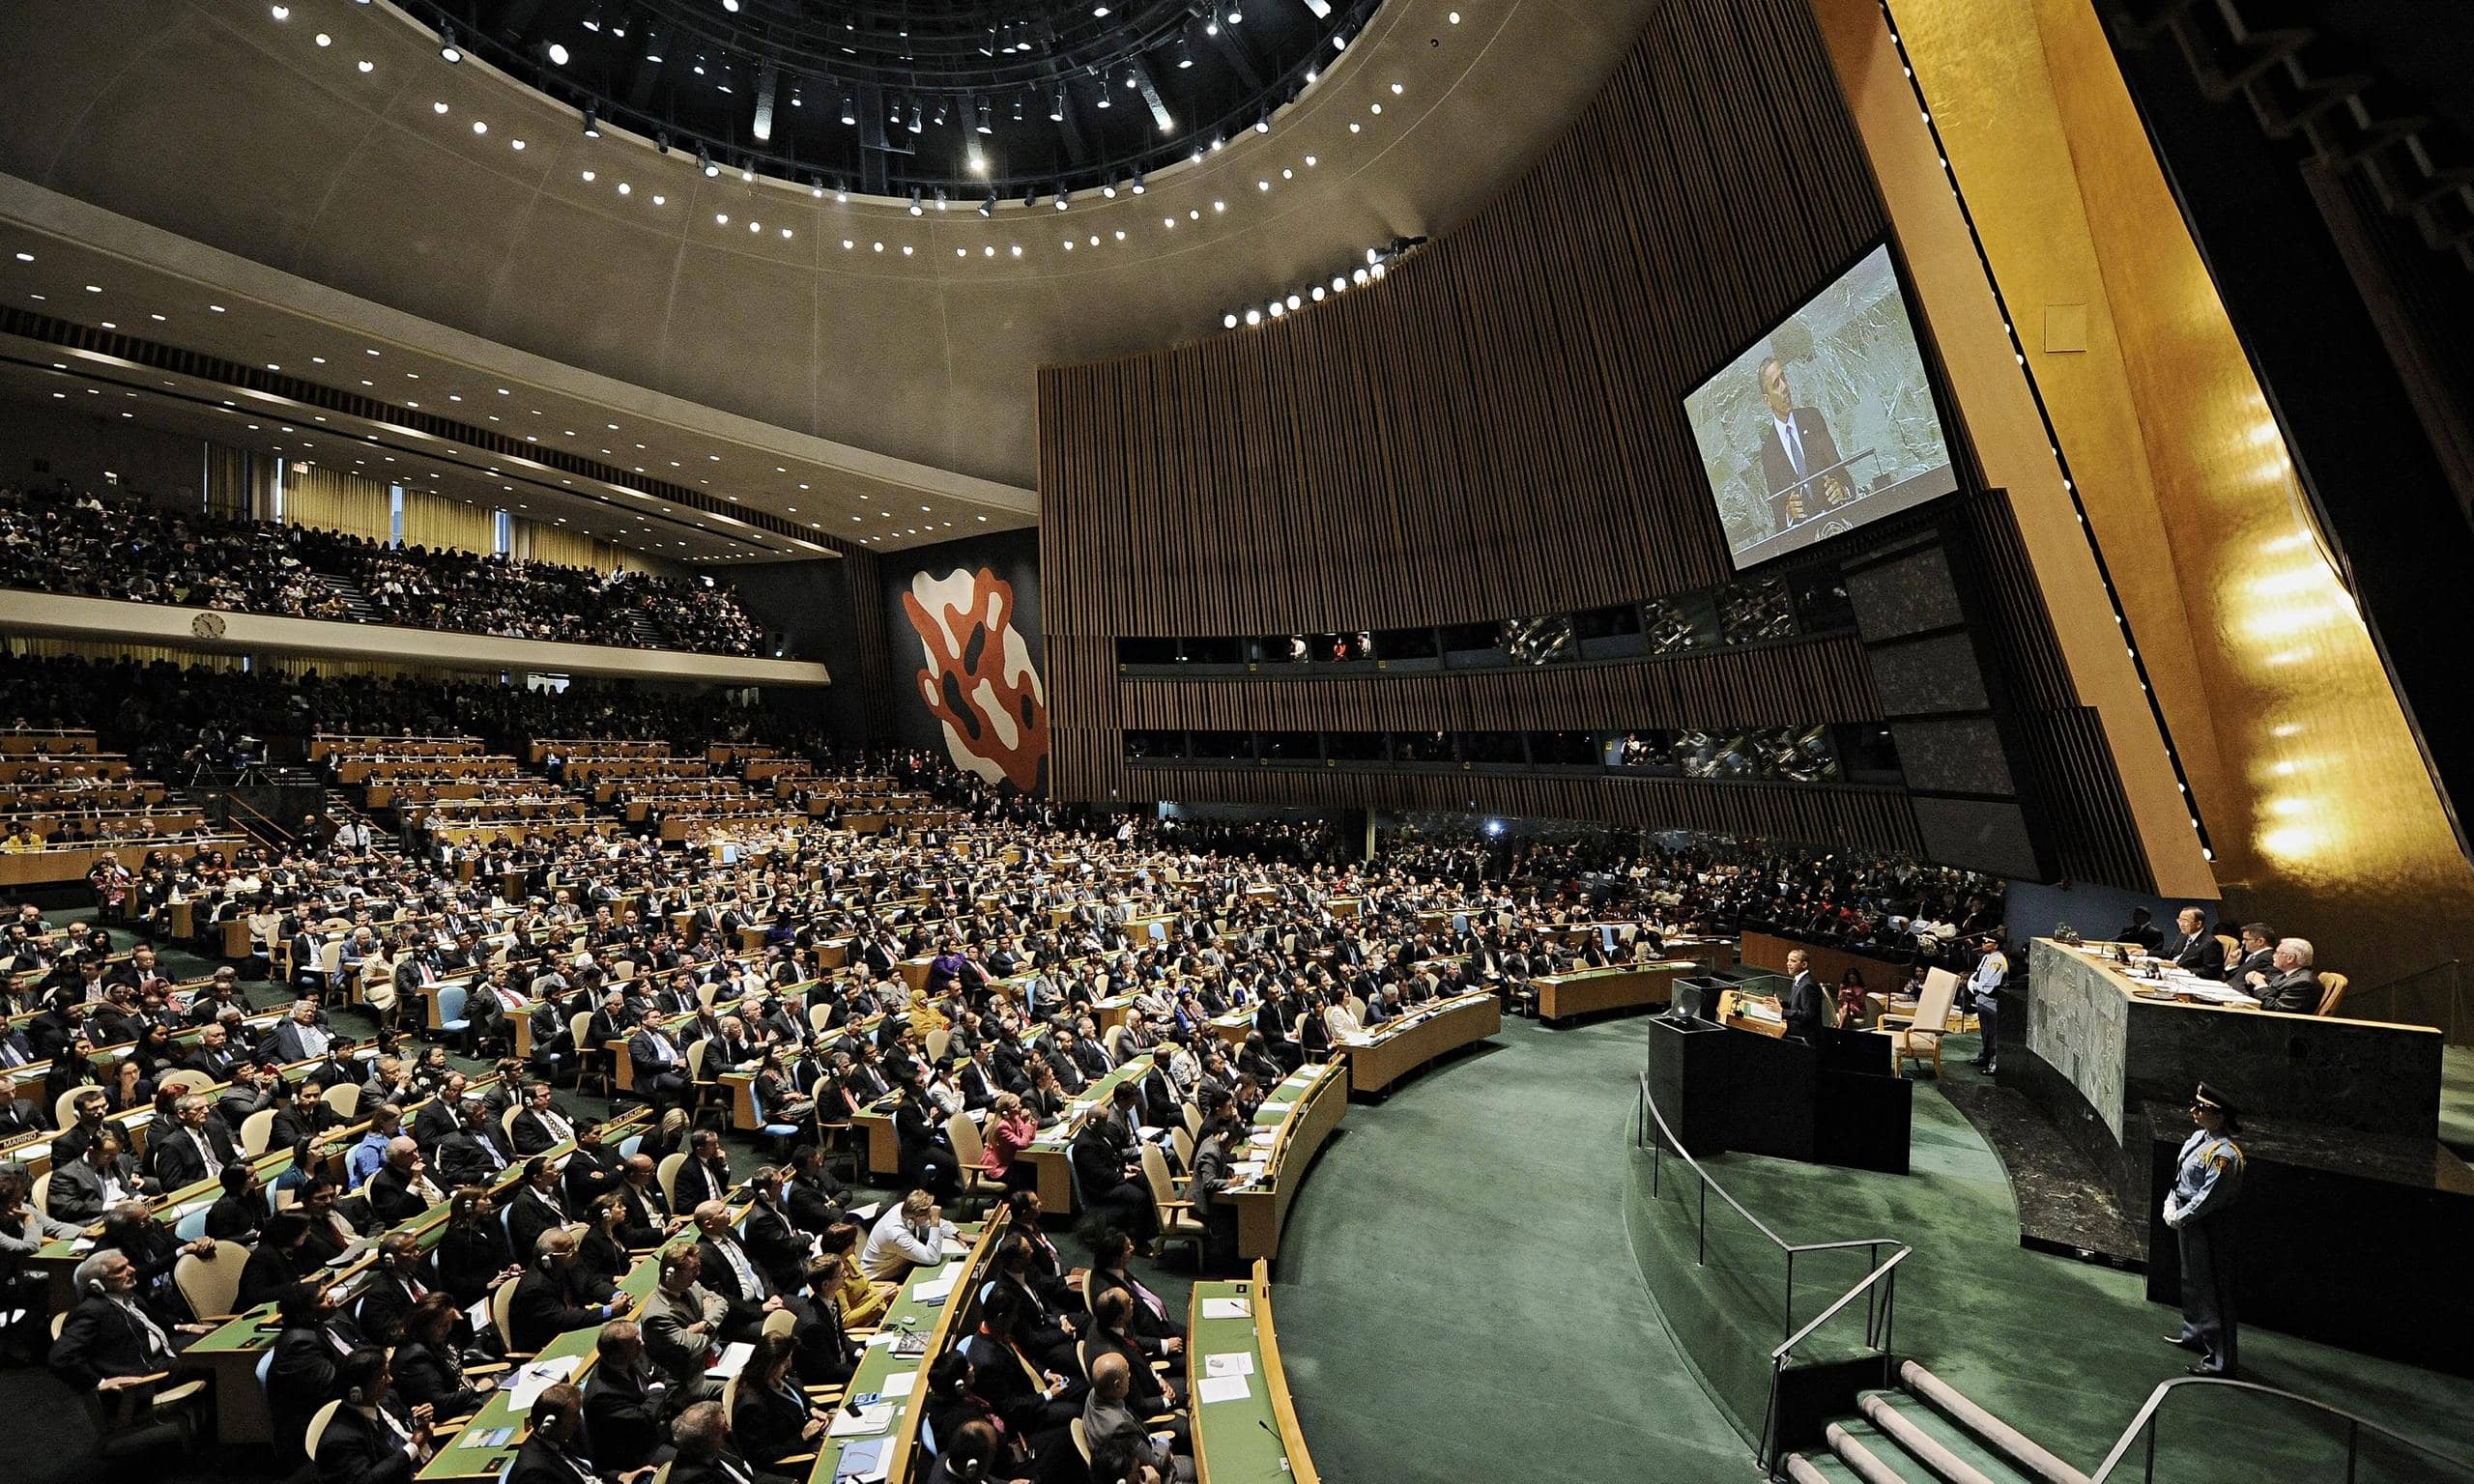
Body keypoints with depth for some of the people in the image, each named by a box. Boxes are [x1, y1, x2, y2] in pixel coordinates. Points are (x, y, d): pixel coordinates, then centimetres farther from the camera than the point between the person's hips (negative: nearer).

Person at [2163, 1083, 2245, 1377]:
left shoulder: (2224, 1154, -26)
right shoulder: (2199, 1137, 3)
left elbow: (2208, 1197, -23)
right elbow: (2180, 1177, 10)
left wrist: (2179, 1218, -13)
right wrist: (2170, 1204, 1)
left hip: (2209, 1229, -10)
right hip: (2189, 1223, 10)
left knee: (2213, 1291, 1)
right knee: (2192, 1282, 25)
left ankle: (2220, 1359, 12)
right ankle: (2195, 1334, 43)